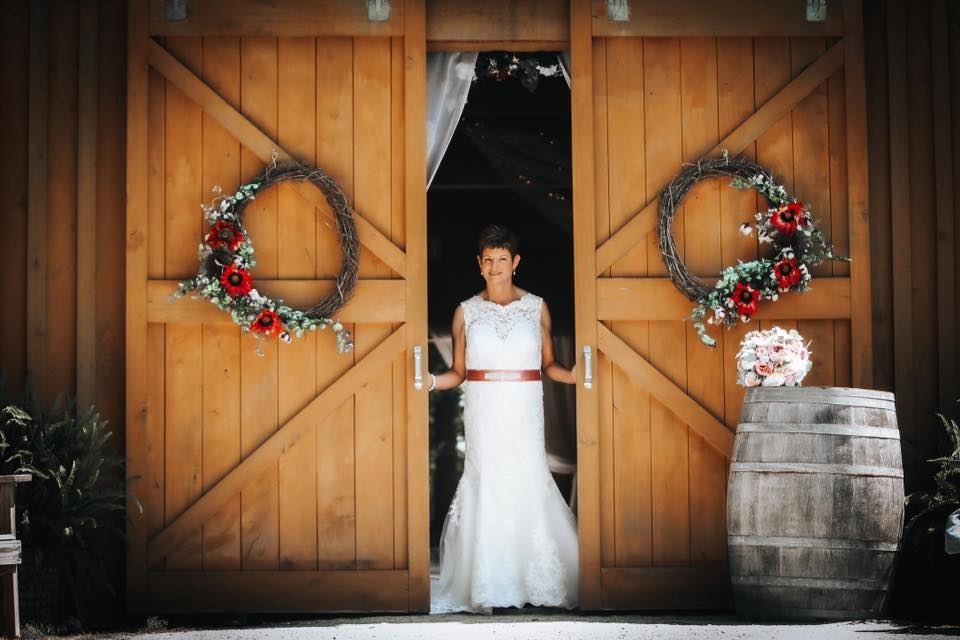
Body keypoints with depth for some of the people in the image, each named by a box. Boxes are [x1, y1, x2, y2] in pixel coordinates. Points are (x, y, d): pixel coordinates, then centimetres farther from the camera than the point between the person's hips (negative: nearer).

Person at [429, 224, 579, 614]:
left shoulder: (536, 307, 9)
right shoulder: (466, 311, 8)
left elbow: (548, 365, 11)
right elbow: (458, 372, 9)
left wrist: (574, 375, -8)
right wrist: (432, 381, -10)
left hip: (524, 410, 0)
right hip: (483, 410, 0)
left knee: (528, 484, -6)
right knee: (486, 484, -5)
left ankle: (542, 580, 6)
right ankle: (485, 589, 2)